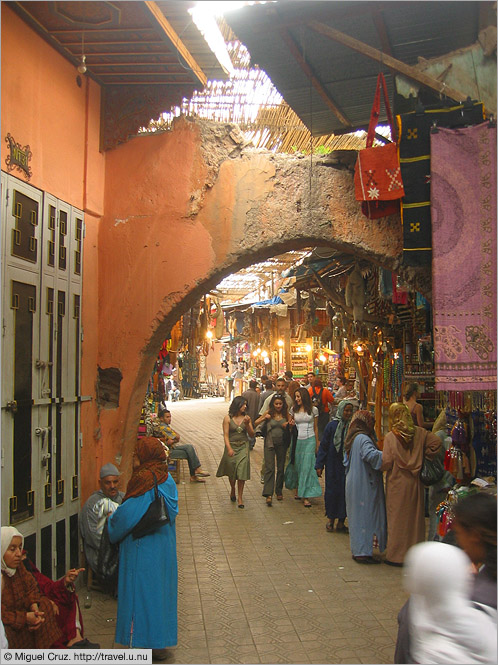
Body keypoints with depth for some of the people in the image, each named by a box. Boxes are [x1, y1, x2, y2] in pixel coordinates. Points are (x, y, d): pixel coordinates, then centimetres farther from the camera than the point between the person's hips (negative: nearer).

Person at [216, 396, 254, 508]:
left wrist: (247, 424, -12)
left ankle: (240, 497, -1)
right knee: (231, 470, 9)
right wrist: (229, 449, -18)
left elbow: (252, 434, 4)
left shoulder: (246, 418, 2)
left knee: (242, 470, -8)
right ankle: (233, 489, 38)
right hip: (231, 446, -1)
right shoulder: (228, 418, -5)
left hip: (243, 447, 1)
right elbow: (226, 435, -8)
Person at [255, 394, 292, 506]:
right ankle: (268, 494, -14)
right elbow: (255, 423, 2)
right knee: (269, 468, -10)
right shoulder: (268, 413, -3)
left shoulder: (286, 415, 1)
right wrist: (264, 418, -15)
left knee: (281, 468, 11)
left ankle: (279, 491, 27)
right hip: (270, 443, -2)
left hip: (282, 444, 2)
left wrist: (288, 424, -14)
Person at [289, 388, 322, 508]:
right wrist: (291, 424, -5)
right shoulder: (294, 410, 7)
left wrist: (317, 444, 11)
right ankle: (298, 490, 17)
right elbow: (291, 424, 19)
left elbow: (316, 427, 8)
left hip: (310, 440, -3)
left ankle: (306, 496, -5)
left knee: (307, 466, -6)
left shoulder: (313, 410, 1)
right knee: (298, 466, 5)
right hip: (298, 440, 3)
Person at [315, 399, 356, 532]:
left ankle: (341, 521, 16)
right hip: (333, 465, -1)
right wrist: (319, 465, -4)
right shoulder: (332, 425, -5)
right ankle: (331, 518, 22)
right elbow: (323, 445, -1)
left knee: (345, 491, 4)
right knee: (332, 490, 5)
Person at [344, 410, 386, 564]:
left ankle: (357, 551, 20)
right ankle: (363, 552, -1)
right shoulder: (363, 439, -17)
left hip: (353, 485, 10)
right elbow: (372, 455, -34)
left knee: (357, 517, 14)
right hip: (365, 486, -10)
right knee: (365, 516, -4)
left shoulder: (352, 439, 14)